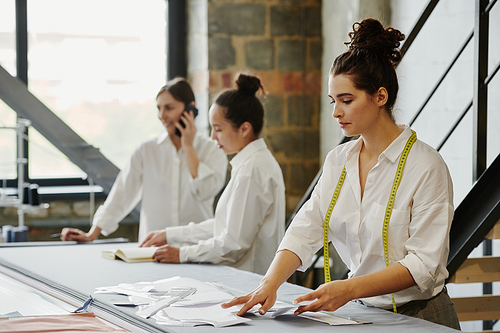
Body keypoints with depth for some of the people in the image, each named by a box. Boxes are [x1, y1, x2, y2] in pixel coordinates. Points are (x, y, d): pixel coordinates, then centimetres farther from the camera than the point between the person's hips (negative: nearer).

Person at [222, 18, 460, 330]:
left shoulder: (426, 165, -10)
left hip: (417, 315, -5)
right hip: (360, 314, 5)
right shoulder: (338, 161, 9)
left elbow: (424, 263, -16)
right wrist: (270, 283, -15)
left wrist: (350, 289, -27)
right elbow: (305, 231, 3)